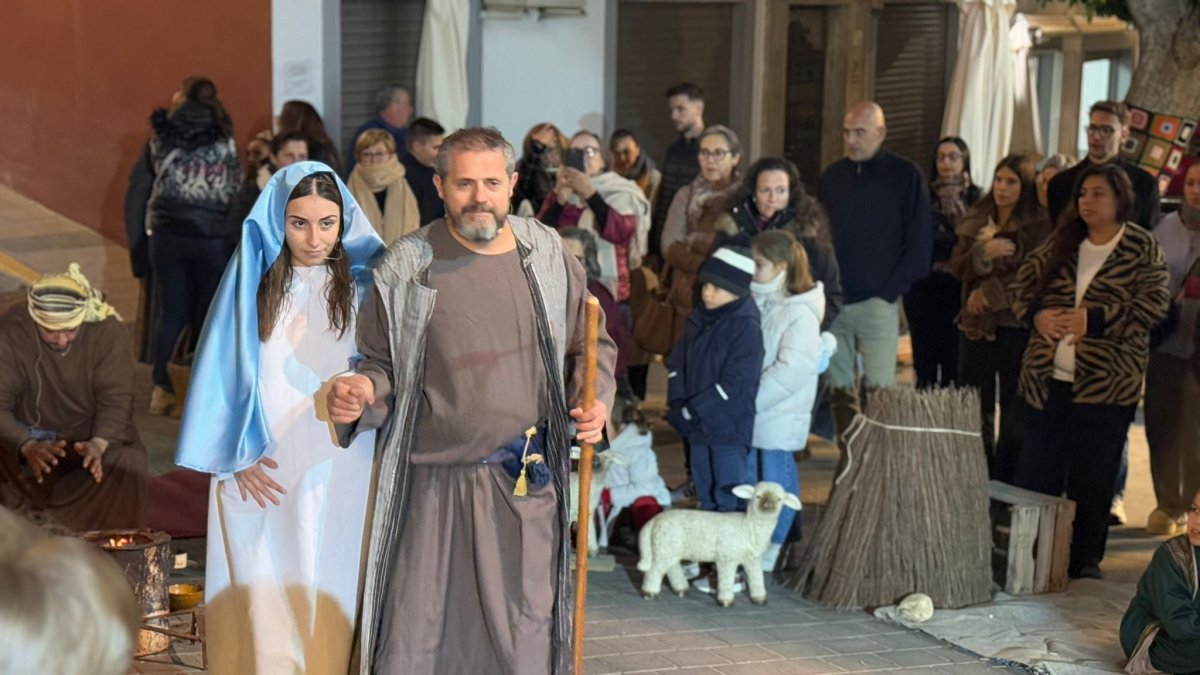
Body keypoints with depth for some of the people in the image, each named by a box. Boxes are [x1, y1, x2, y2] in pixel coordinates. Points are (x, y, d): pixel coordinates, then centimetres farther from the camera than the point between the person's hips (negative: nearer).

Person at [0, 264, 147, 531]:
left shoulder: (108, 331, -18)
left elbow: (116, 400, -18)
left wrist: (98, 444, -38)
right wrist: (28, 447, -43)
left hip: (92, 435, 0)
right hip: (27, 436, 0)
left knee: (127, 465, -27)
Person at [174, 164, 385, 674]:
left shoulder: (361, 282, 1)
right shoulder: (253, 277, -1)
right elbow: (222, 369, 2)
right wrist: (239, 455, -4)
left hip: (338, 472, 1)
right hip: (261, 468, 0)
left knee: (328, 592, 6)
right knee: (265, 598, 1)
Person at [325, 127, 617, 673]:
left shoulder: (546, 254, 4)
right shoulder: (407, 266, -2)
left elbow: (589, 346, 15)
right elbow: (381, 362, 7)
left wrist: (594, 400, -3)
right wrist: (362, 393, -14)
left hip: (526, 484, 2)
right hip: (432, 480, -1)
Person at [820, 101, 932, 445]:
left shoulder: (905, 176, 0)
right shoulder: (832, 175, 11)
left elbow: (919, 242, -1)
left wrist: (891, 291, -8)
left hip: (877, 303, -4)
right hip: (833, 301, 4)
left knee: (879, 392, -6)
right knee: (840, 389, 6)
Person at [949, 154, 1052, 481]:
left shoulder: (1039, 225, -5)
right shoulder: (975, 220, 10)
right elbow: (957, 269, 4)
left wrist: (990, 292, -12)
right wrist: (982, 251, -14)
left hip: (1017, 328, -4)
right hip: (976, 326, 4)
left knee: (1014, 413, 3)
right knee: (974, 411, 8)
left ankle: (1004, 486, 11)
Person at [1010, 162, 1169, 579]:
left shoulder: (1142, 248, -3)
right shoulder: (1061, 241, 9)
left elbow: (1154, 305, -12)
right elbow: (1022, 285, 12)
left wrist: (1093, 319, -19)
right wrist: (1035, 315, -9)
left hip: (1106, 384, -4)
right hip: (1047, 378, 4)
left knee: (1092, 478, 4)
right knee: (1035, 472, 8)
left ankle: (1084, 560, 17)